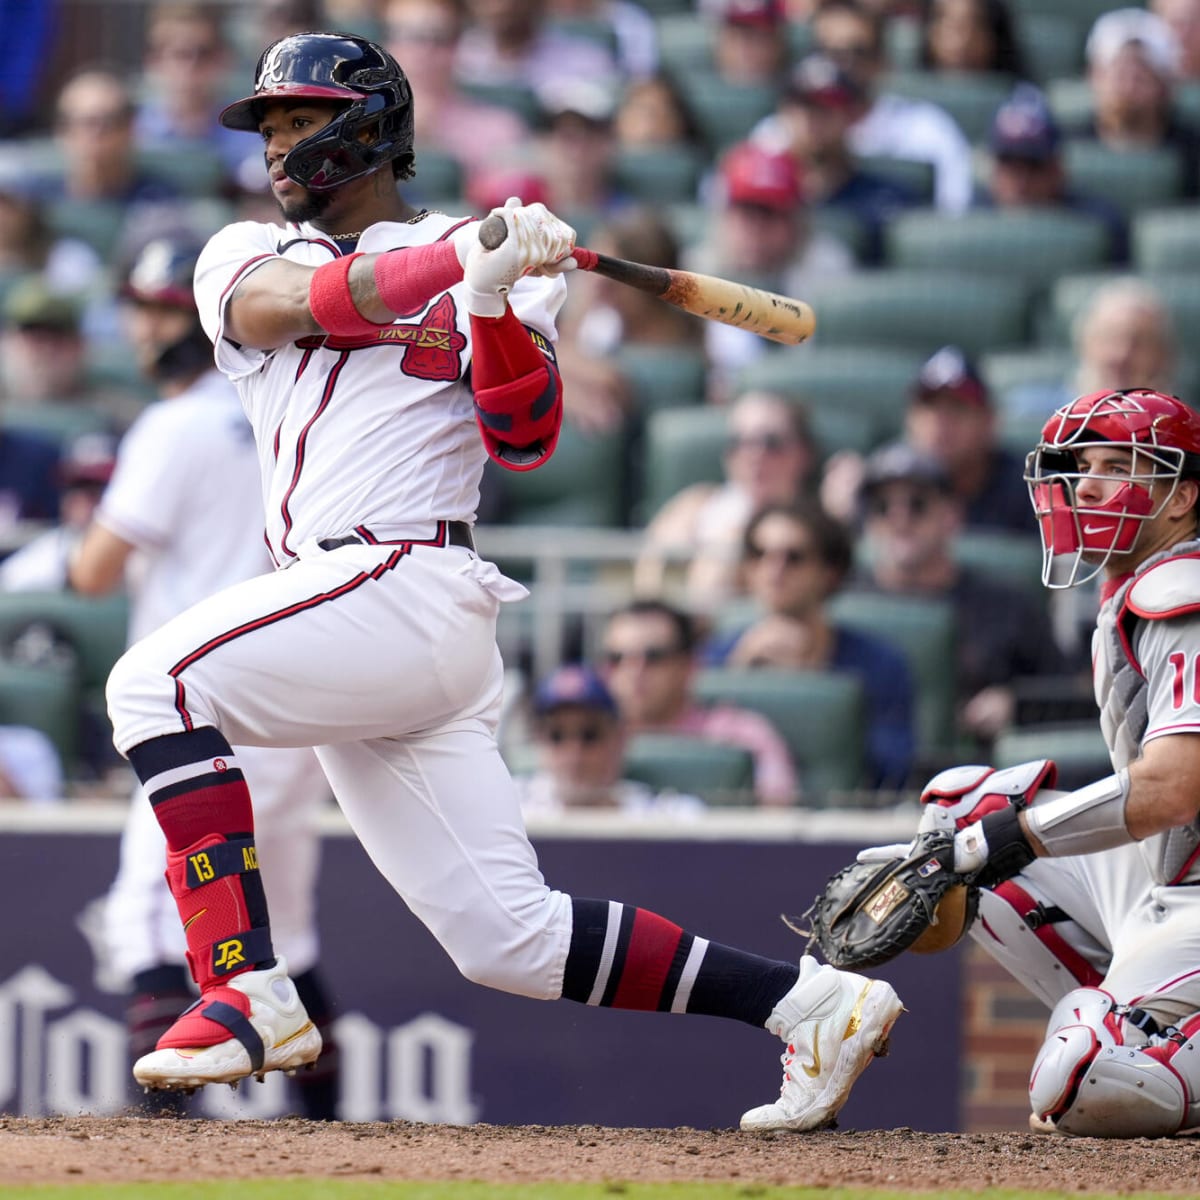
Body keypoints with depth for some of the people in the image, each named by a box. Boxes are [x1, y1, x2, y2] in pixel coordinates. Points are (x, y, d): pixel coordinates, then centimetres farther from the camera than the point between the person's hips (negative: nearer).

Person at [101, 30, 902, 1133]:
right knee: (507, 936, 0)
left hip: (413, 581, -6)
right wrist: (453, 258, -16)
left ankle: (249, 991, -27)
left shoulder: (478, 261, 7)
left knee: (157, 681, -23)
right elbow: (292, 303, -5)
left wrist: (495, 297, -18)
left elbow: (525, 439, -4)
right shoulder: (246, 256, 20)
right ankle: (811, 1002, 4)